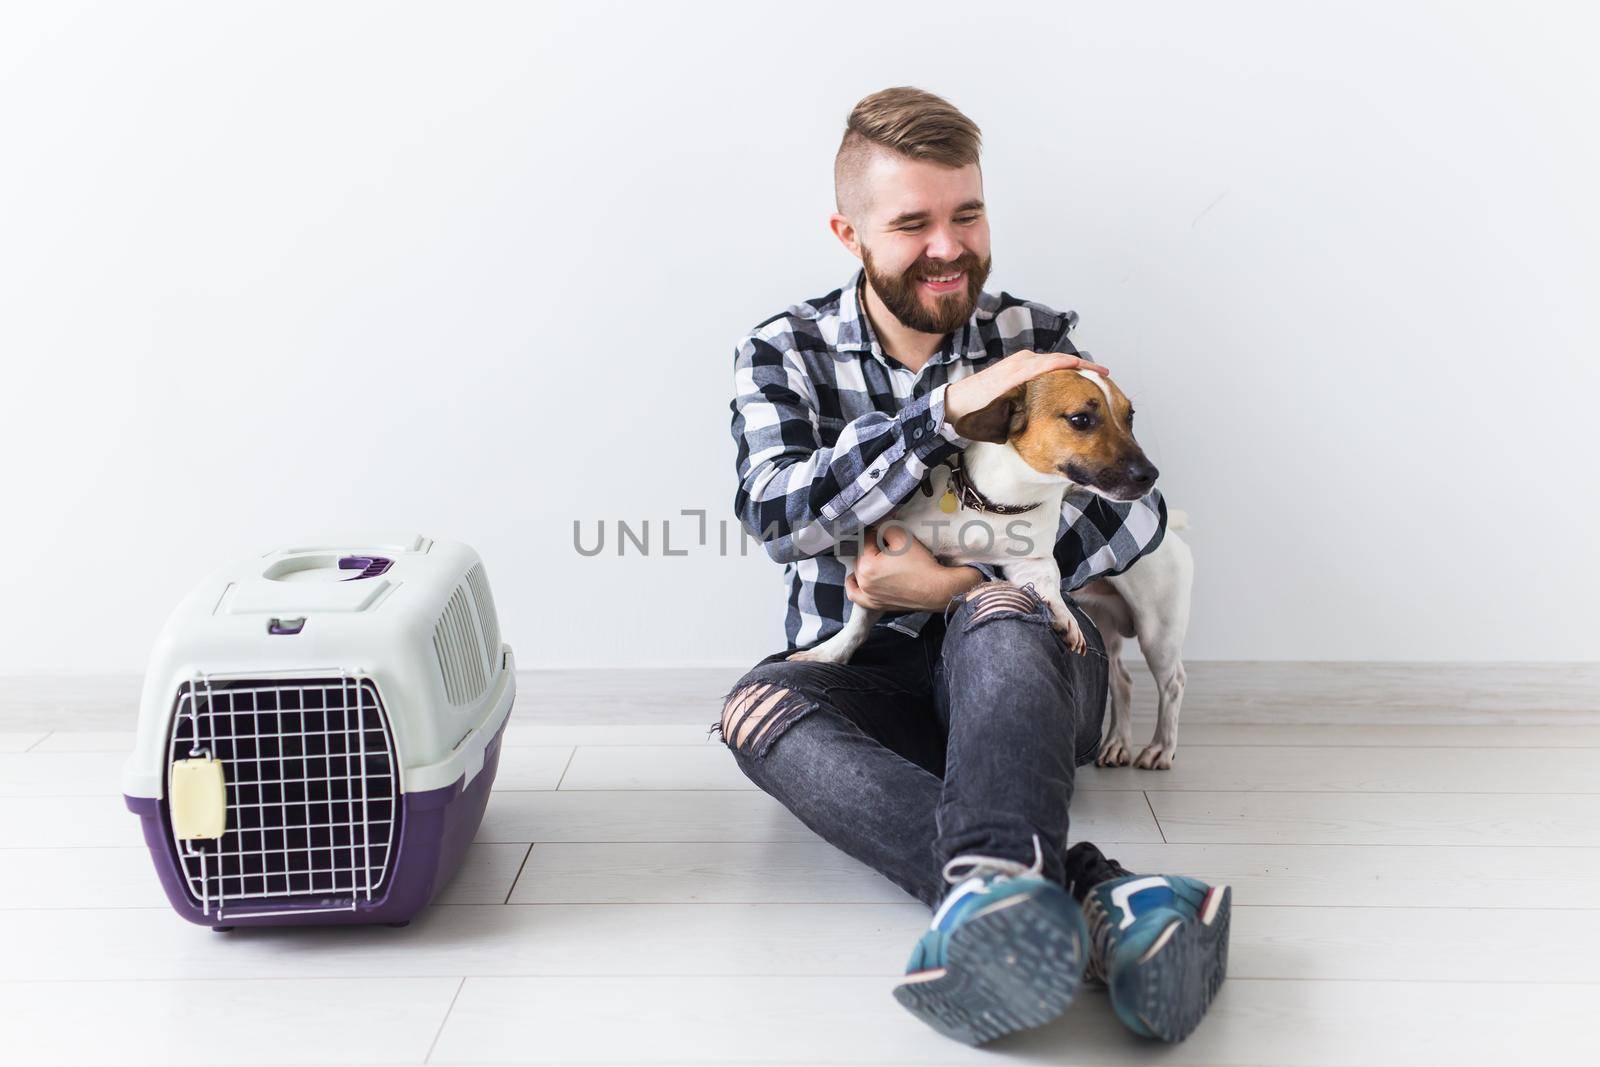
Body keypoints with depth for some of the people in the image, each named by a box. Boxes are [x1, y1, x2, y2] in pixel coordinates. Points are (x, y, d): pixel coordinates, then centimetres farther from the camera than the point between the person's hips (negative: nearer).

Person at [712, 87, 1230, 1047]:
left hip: (1021, 672, 0)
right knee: (760, 708, -32)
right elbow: (779, 514, -15)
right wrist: (948, 407, -24)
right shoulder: (785, 354, 4)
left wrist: (957, 585, -16)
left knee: (999, 613, -34)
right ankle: (1100, 903, -52)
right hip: (867, 680, 1)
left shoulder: (1033, 340, 4)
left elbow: (1135, 513, -6)